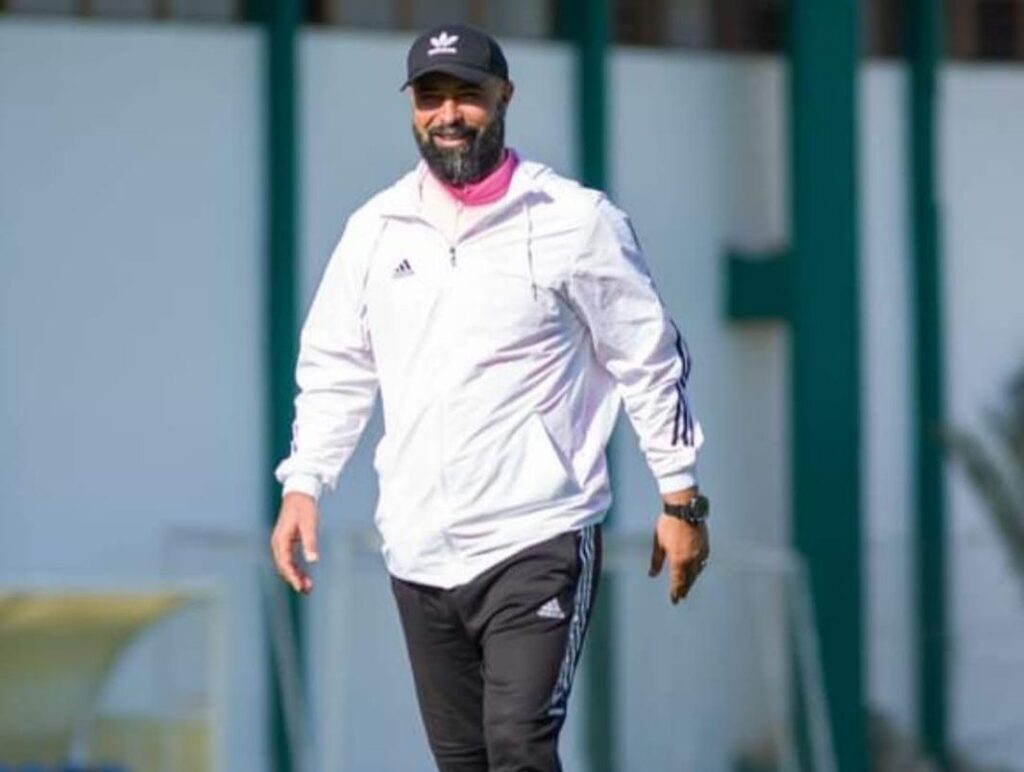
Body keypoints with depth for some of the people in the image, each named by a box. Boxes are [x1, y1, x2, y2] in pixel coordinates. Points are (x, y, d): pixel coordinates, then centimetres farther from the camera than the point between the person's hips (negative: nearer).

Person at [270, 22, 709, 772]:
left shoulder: (576, 221, -3)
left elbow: (651, 363, 1)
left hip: (538, 540, -5)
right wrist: (302, 486, 5)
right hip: (417, 550, 5)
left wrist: (681, 500, 0)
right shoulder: (377, 228, 9)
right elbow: (335, 368, 16)